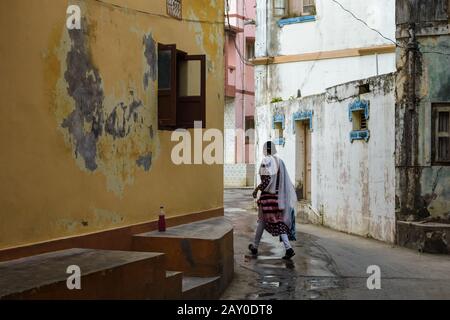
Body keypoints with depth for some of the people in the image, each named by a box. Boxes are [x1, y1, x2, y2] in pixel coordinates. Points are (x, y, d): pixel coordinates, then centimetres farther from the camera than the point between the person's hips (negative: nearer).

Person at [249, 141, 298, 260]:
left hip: (268, 195, -6)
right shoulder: (279, 161, 8)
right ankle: (288, 248, -8)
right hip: (278, 195, 6)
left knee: (262, 220, 9)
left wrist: (256, 190, -8)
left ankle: (255, 247, 22)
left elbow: (267, 180, -20)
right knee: (278, 221, 6)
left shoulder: (266, 161, -13)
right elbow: (285, 181, 10)